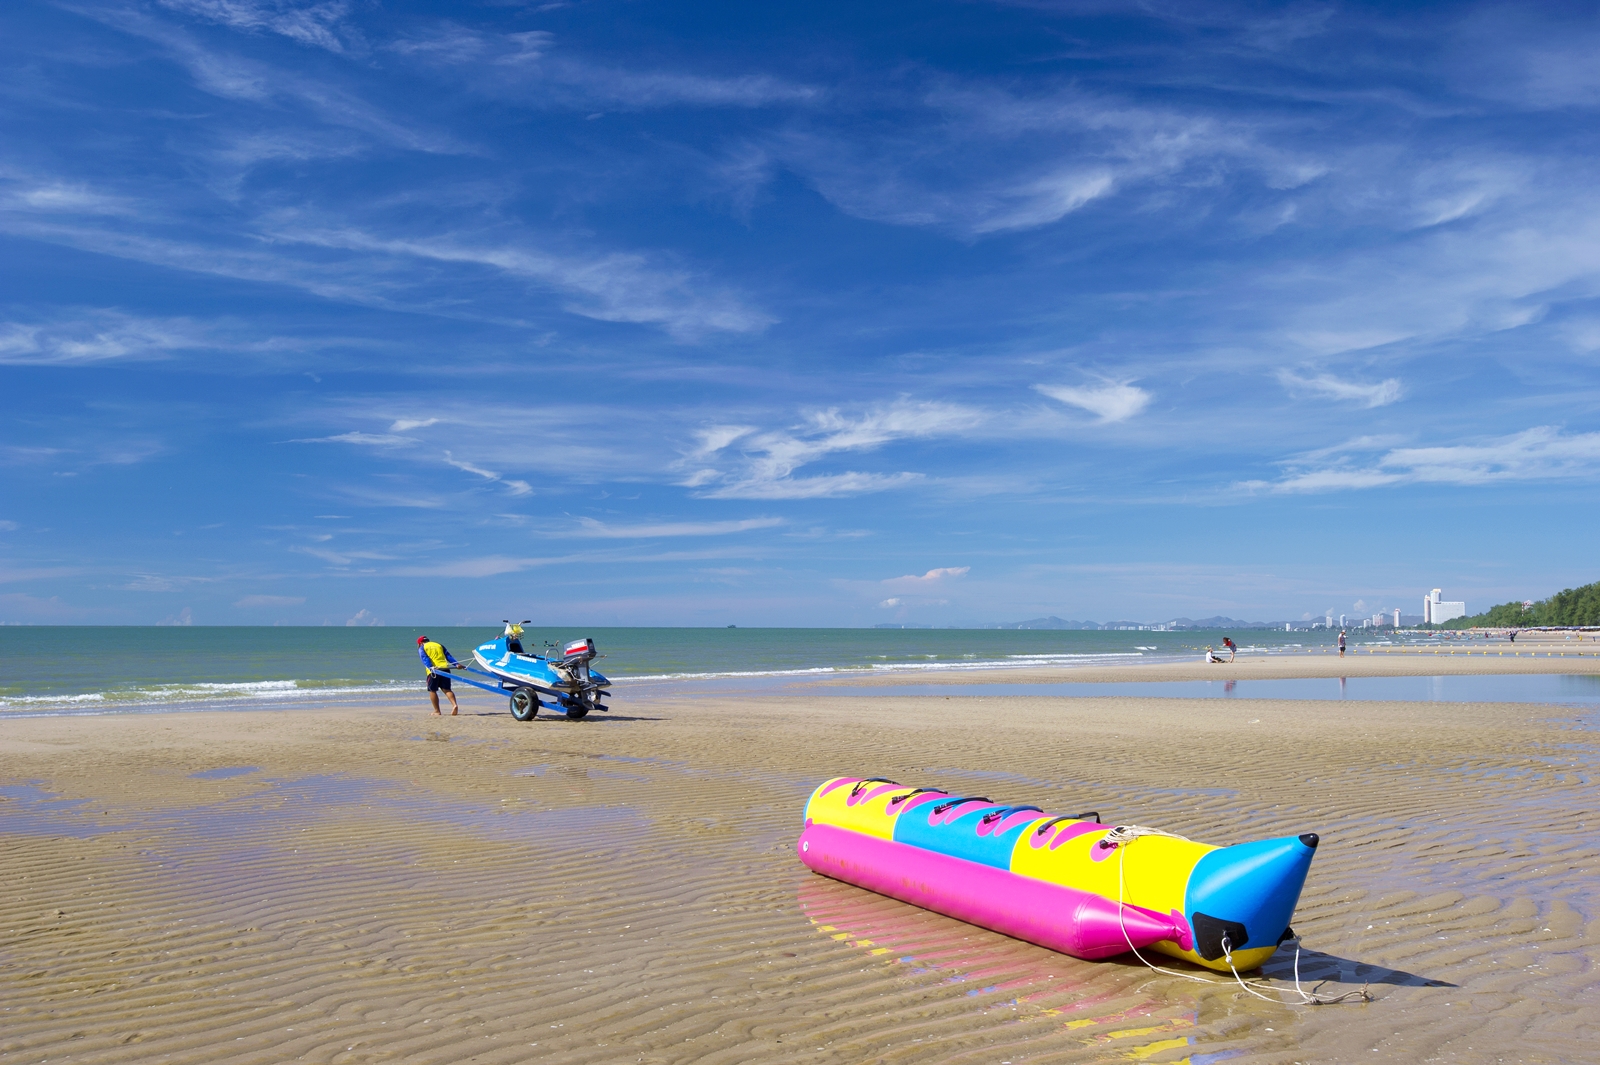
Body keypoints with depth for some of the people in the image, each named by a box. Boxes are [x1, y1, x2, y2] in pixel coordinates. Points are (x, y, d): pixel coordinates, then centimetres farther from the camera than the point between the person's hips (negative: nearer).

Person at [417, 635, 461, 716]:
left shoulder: (422, 648, 13)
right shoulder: (439, 645, 25)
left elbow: (425, 659, -6)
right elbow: (448, 656, 16)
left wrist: (431, 668, -19)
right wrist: (456, 664, 7)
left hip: (433, 671, -4)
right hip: (444, 668, 4)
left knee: (432, 691, 7)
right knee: (446, 689, 6)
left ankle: (437, 712, 7)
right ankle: (454, 704, -15)